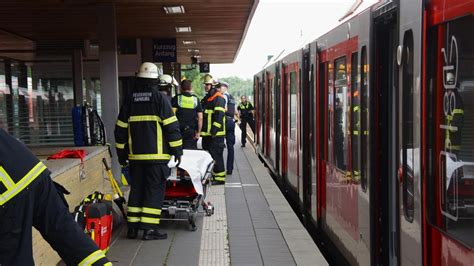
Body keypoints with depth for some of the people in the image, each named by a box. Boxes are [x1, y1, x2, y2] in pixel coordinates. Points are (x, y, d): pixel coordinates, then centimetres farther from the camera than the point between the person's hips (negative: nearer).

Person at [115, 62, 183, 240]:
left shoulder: (129, 100, 9)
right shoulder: (160, 98, -6)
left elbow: (120, 129, 13)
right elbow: (171, 127, -8)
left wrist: (121, 153, 20)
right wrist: (177, 150, -2)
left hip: (135, 155, 5)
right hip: (156, 155, -5)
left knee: (136, 189, 13)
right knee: (154, 190, -1)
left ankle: (133, 226, 16)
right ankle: (149, 228, -3)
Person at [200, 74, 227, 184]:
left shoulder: (218, 98, -10)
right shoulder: (206, 98, 20)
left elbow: (219, 115, -18)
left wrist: (214, 130, -23)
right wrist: (200, 129, 20)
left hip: (216, 134, -10)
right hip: (207, 133, 10)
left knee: (216, 154, -8)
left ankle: (220, 177, -4)